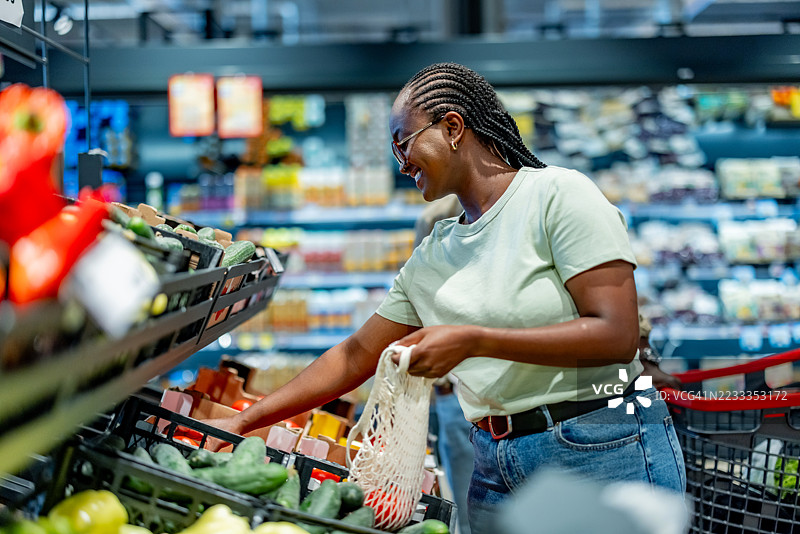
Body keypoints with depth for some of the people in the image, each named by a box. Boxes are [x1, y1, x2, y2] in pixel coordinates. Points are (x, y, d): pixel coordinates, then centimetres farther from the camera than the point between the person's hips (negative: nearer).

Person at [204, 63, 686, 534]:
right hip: (496, 469, 6)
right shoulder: (430, 257, 11)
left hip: (604, 451, -5)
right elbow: (356, 356, 16)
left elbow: (618, 335, -16)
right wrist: (243, 422, 11)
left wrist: (472, 341, -20)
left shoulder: (558, 194, -8)